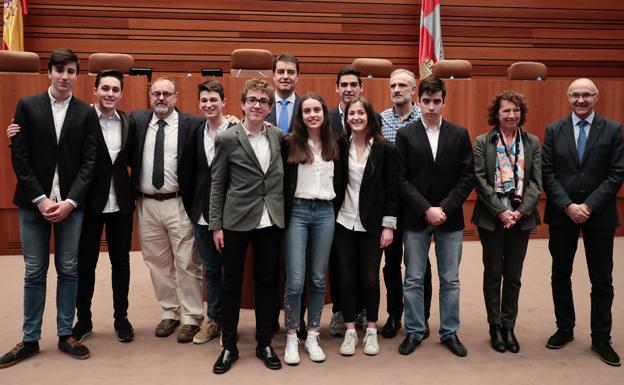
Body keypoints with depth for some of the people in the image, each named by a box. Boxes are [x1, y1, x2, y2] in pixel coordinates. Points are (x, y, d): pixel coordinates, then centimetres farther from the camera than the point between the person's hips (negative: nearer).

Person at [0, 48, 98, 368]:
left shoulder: (86, 113, 4)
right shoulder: (27, 106, 3)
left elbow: (88, 162, -1)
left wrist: (70, 201, -10)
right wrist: (40, 199, -9)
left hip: (71, 203, 1)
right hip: (34, 202, 0)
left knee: (68, 270, 7)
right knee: (35, 272, 6)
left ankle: (65, 335, 19)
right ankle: (30, 339, 17)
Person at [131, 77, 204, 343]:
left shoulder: (192, 125, -4)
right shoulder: (136, 120, 7)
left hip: (179, 204, -4)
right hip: (147, 204, 4)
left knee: (186, 263, 3)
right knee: (157, 262, 14)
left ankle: (191, 318, 17)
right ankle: (169, 313, 29)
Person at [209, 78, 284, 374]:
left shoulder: (278, 136, 5)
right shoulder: (227, 139, -4)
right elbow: (217, 184, -2)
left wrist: (283, 213, 3)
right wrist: (216, 225, -5)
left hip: (270, 222, 3)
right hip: (236, 222, -2)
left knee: (266, 283, 11)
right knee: (231, 284, 8)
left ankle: (264, 344, 26)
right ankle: (229, 346, 22)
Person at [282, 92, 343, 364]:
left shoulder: (334, 145, 8)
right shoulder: (290, 143, -2)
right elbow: (282, 183, -2)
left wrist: (335, 210, 10)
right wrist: (283, 216, -6)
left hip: (325, 212, 3)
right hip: (297, 211, -3)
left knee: (318, 278, 7)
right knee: (295, 280, -4)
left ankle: (312, 337, 19)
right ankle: (291, 339, 11)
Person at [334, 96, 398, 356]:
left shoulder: (385, 150, -3)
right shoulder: (340, 147, 2)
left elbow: (391, 190, -3)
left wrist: (389, 225, -7)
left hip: (372, 225, -2)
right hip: (343, 223, 2)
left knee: (370, 279, 5)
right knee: (347, 278, 7)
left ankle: (371, 331, 21)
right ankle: (350, 331, 20)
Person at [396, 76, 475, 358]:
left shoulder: (459, 134, 4)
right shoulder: (405, 135, 0)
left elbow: (468, 177, 0)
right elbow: (402, 179, -5)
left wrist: (444, 209, -10)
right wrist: (426, 209, -13)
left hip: (450, 218, 1)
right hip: (415, 218, -1)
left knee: (450, 280, 9)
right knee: (413, 280, 6)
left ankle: (449, 332, 23)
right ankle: (414, 332, 20)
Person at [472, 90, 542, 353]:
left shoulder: (532, 142, 5)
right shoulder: (482, 142, -1)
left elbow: (536, 181, 1)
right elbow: (480, 180, -7)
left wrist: (520, 211, -11)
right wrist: (501, 211, -13)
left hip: (522, 217, 2)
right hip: (492, 217, -2)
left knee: (513, 275, 9)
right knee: (493, 274, 8)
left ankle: (509, 326, 21)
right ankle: (495, 326, 20)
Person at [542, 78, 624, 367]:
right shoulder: (554, 130, 3)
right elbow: (547, 173, -2)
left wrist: (589, 206, -14)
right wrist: (568, 206, -13)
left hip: (599, 214, -1)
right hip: (561, 214, 1)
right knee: (560, 275, 11)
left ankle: (601, 339, 19)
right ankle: (565, 329, 27)